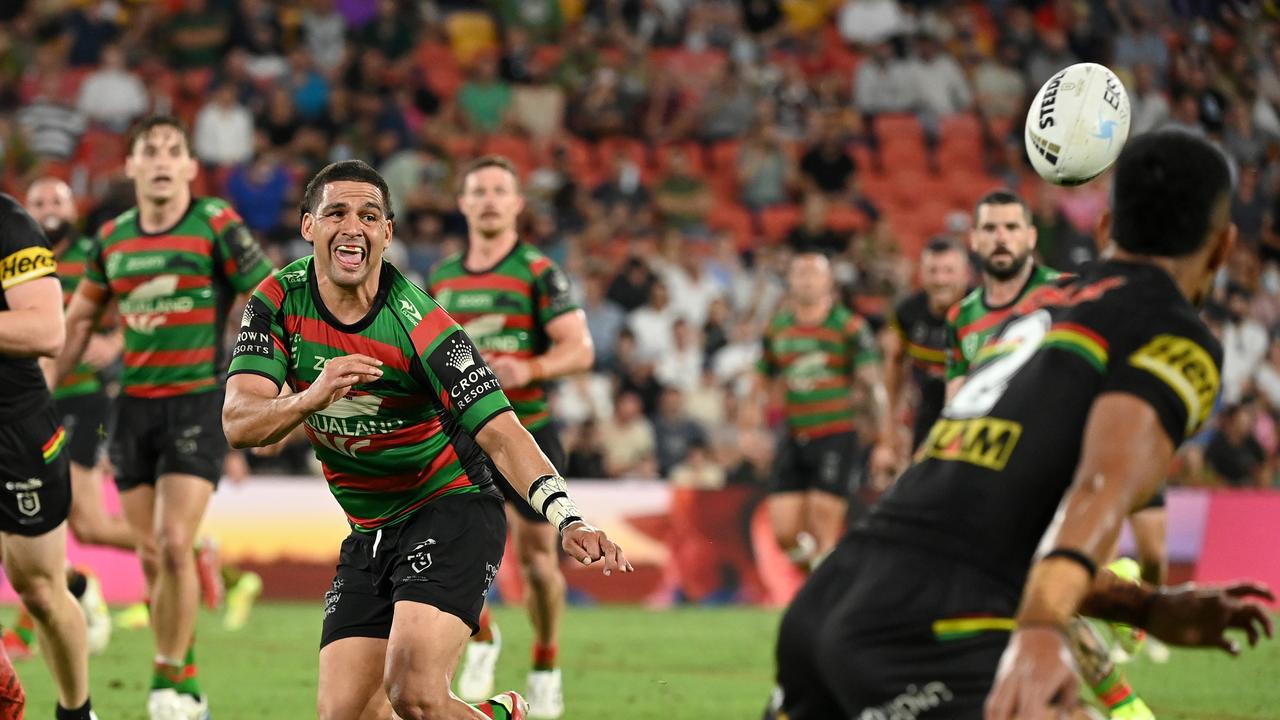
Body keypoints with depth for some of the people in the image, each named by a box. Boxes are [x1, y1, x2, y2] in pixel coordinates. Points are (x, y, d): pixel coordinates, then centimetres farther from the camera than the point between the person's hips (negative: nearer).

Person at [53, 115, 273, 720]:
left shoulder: (217, 225, -6)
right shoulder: (113, 238, 8)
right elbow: (80, 317, 21)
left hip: (198, 402, -5)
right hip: (134, 405, 5)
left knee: (174, 545, -17)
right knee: (151, 557, 5)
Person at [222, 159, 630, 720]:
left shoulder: (417, 323, -20)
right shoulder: (280, 301, -7)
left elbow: (501, 435, -24)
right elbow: (238, 423, -15)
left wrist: (567, 521, -39)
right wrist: (311, 397, -36)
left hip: (451, 511, -5)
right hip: (369, 534, 5)